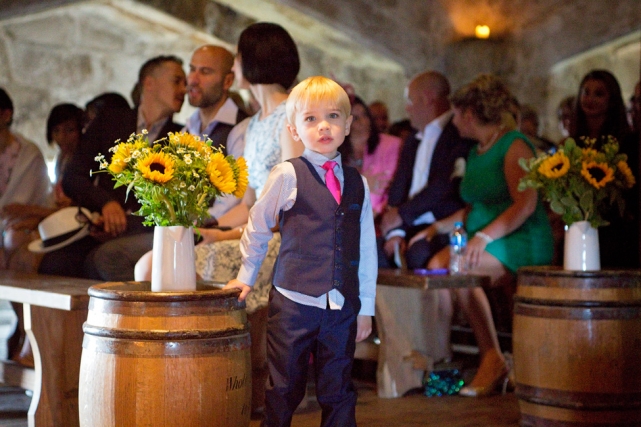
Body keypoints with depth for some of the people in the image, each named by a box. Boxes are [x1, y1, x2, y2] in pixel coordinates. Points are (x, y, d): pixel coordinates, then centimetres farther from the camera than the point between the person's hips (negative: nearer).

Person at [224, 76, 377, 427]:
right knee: (284, 390, 3)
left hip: (343, 306, 3)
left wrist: (366, 306, 10)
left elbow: (367, 249, 10)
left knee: (338, 392, 9)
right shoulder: (287, 176, -4)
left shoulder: (357, 183, 7)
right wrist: (246, 277, 13)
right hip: (294, 302, -3)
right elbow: (257, 227, 8)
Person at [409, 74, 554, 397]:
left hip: (520, 242, -7)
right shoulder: (476, 153, 22)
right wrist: (438, 227, 11)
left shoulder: (514, 146, -6)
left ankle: (492, 358, -19)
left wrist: (483, 237, -26)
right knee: (437, 263, -21)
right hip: (485, 243, 7)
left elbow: (525, 205, -17)